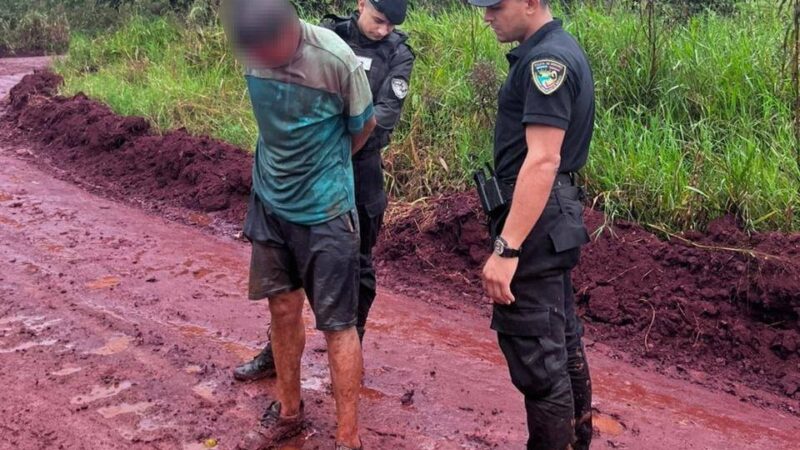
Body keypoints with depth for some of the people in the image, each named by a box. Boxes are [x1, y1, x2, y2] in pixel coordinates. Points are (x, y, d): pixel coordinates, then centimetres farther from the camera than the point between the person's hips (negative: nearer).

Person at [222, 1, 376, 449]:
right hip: (270, 202, 5)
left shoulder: (337, 60, -22)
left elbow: (364, 125, -3)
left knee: (338, 323, 0)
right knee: (283, 308, 14)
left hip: (325, 210, -4)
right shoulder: (253, 50, -9)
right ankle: (288, 411, 33)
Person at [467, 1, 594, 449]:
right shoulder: (558, 49, 13)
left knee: (537, 358, -2)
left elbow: (543, 160, -26)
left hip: (534, 225, -11)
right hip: (552, 220, 11)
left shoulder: (546, 59, -18)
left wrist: (506, 248, -28)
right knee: (562, 343, 20)